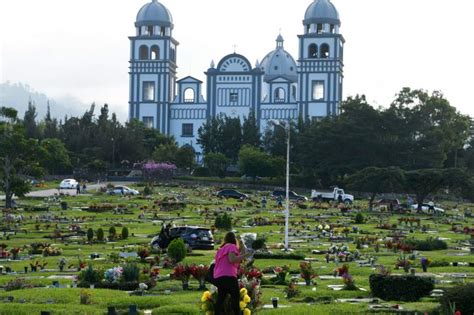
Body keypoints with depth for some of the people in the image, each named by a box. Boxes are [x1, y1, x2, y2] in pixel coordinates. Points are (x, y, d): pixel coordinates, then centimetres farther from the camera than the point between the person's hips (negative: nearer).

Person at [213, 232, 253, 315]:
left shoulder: (221, 249, 25)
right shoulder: (232, 246, 1)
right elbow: (232, 259, -16)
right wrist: (245, 255, -11)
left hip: (218, 277, 8)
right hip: (228, 276, -8)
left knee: (220, 299, 8)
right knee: (235, 298, -5)